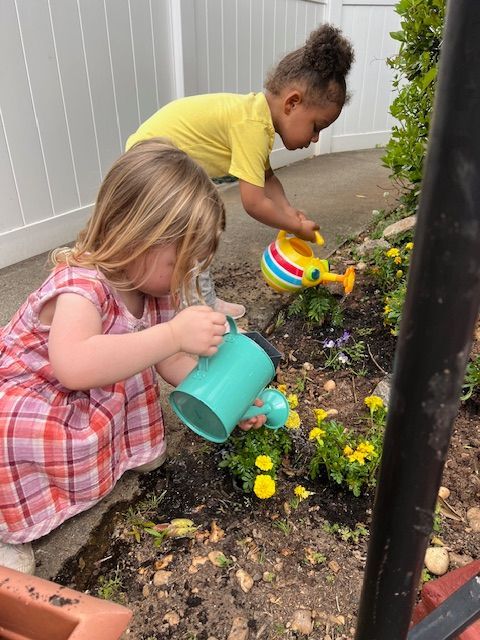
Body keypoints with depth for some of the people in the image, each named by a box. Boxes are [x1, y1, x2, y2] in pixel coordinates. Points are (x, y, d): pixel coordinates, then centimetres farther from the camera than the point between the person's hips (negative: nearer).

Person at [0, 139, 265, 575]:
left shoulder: (152, 286, -9)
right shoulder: (80, 286, -34)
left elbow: (171, 360, 0)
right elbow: (73, 366, -54)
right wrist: (175, 333, -53)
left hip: (87, 403, 7)